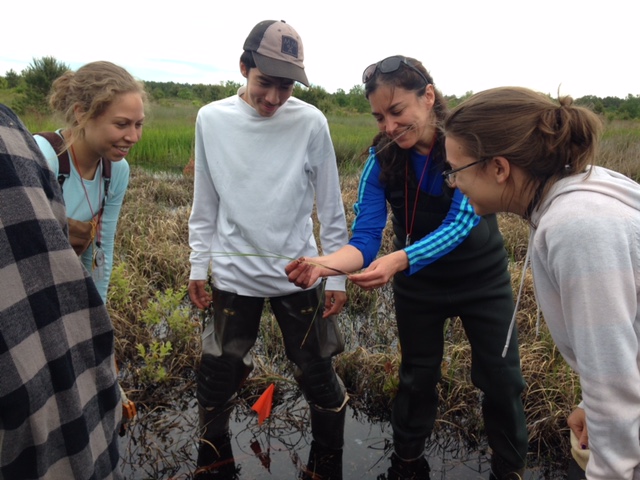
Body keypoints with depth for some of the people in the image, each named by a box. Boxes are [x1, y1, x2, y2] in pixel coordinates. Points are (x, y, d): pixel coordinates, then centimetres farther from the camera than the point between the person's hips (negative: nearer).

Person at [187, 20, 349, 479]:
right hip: (234, 275, 2)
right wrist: (199, 265, 6)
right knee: (217, 379, 12)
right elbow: (205, 206, 5)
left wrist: (338, 275, 0)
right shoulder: (212, 119, -3)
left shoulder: (311, 122, -8)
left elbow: (331, 207, -2)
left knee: (318, 377, 10)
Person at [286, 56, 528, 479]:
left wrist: (398, 261, -49)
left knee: (502, 380, 9)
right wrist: (324, 264, -45)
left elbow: (460, 223, -33)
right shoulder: (381, 159, -17)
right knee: (418, 379, 16)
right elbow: (365, 238, -23)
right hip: (418, 286, 2)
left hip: (484, 280, -1)